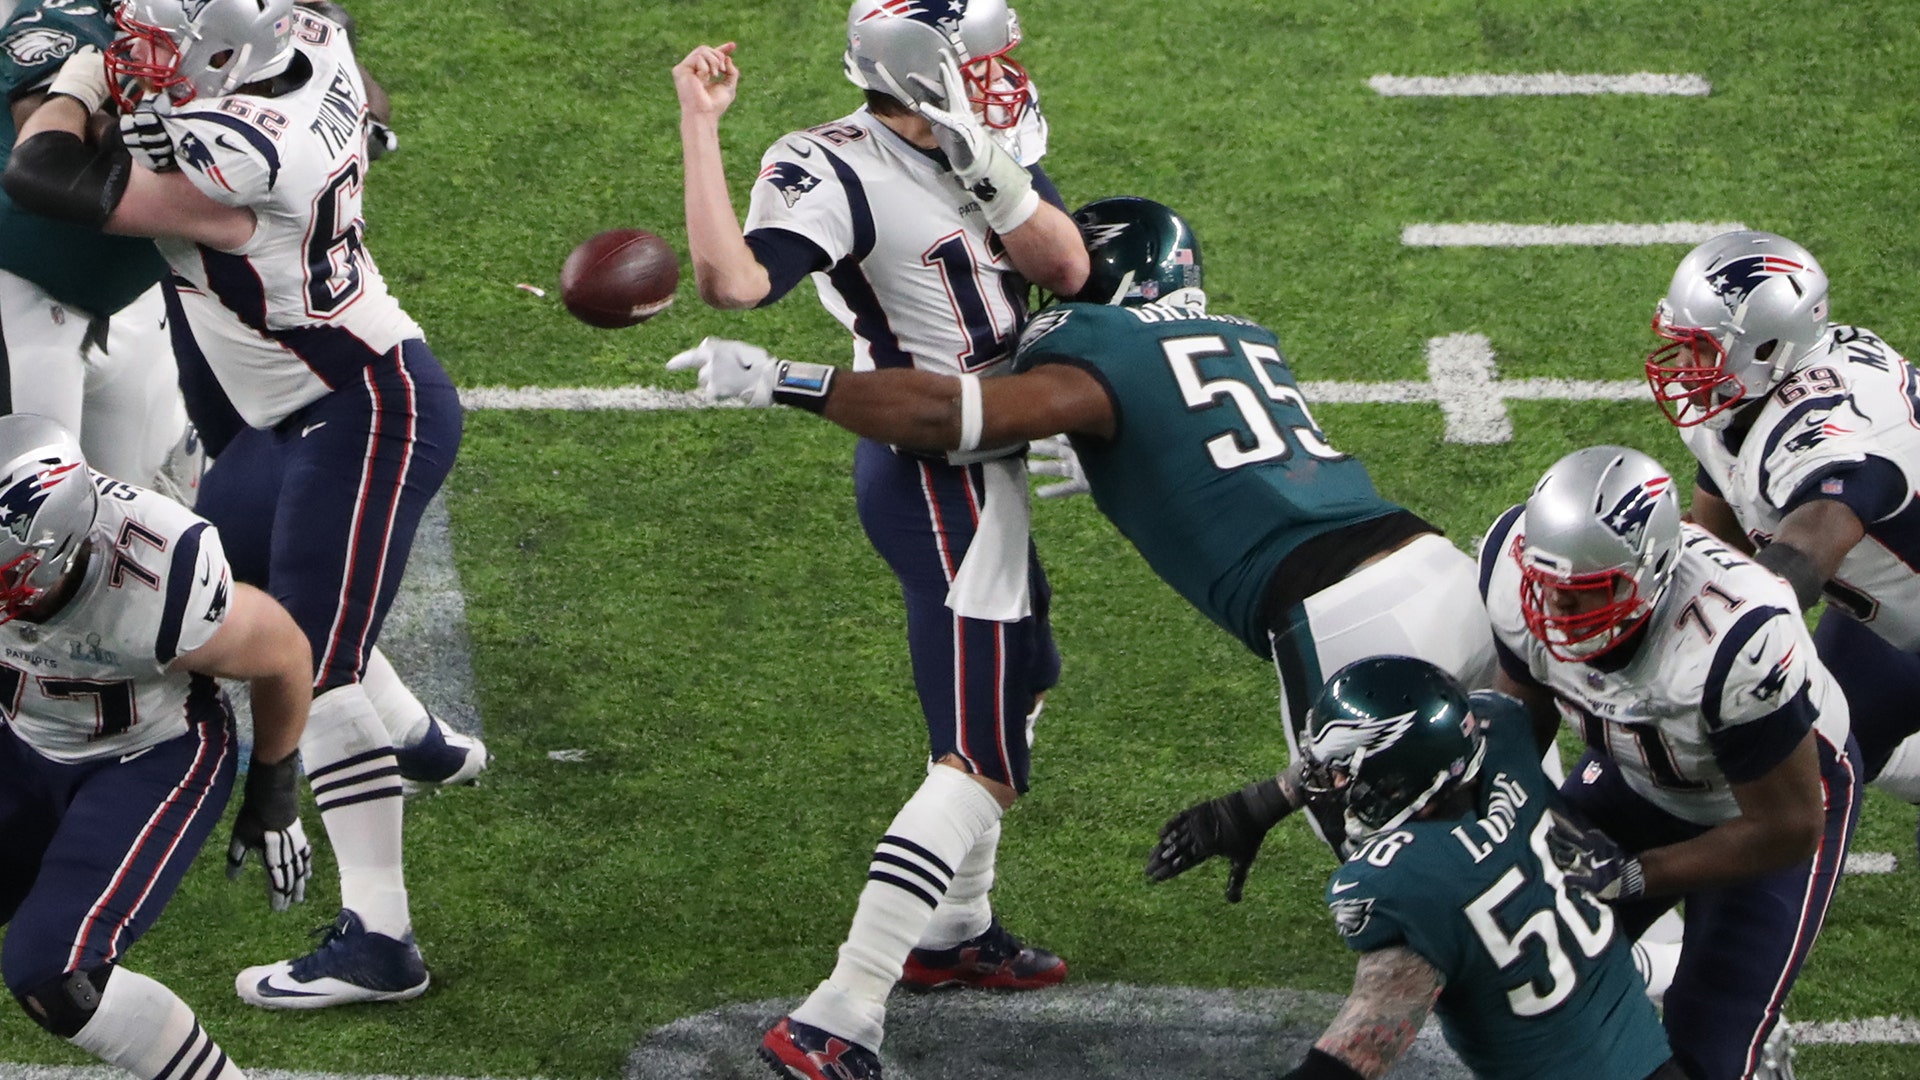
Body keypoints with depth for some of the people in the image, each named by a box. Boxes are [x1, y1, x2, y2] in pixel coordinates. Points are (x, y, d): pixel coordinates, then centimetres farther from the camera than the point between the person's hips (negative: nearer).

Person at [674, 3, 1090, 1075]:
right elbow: (732, 279, -37)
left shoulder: (985, 144, 3)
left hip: (977, 471, 10)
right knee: (982, 766, -13)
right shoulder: (837, 173, -22)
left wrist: (988, 172, -19)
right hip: (940, 484, -10)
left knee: (1016, 689, 30)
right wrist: (701, 129, -35)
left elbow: (1066, 269, -5)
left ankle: (955, 928, 49)